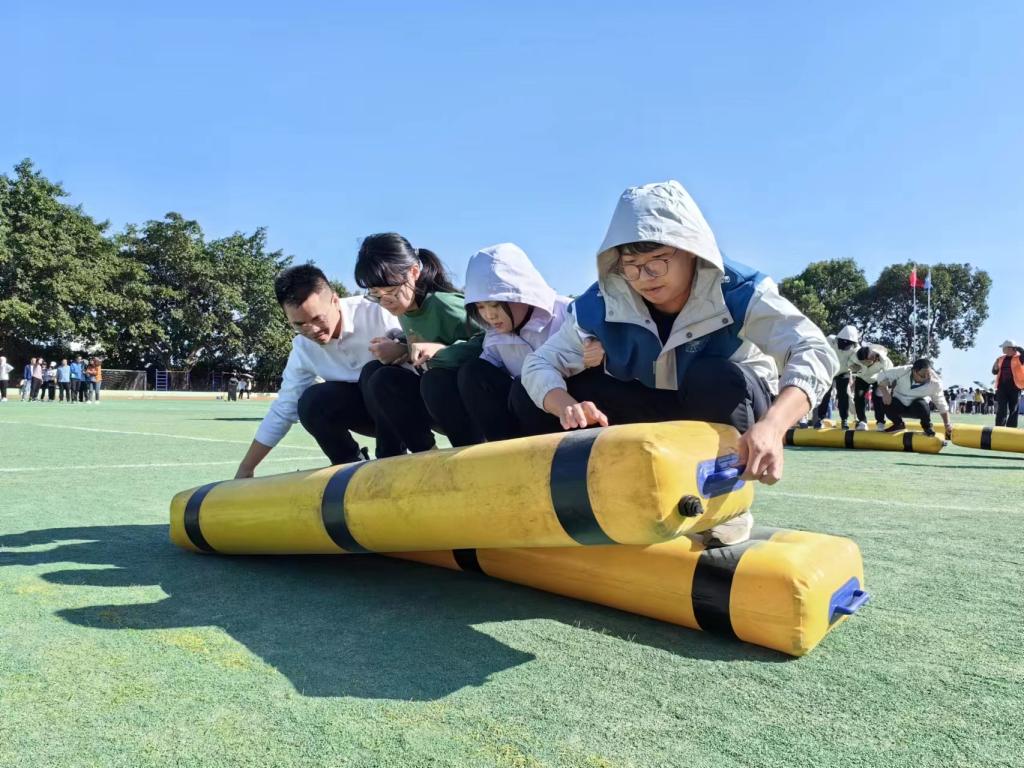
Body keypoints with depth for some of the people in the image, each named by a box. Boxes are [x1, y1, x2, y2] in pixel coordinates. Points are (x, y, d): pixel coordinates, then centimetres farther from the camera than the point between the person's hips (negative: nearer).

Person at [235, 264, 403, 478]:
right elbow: (283, 410, 2)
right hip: (367, 408, 5)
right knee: (310, 404, -20)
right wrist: (245, 469, 6)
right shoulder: (303, 347, -5)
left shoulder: (374, 313, -23)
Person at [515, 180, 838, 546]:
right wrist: (566, 406, -45)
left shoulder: (738, 291, -28)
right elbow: (541, 362, -20)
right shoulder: (602, 302, -20)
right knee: (528, 396, -15)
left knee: (715, 379, -40)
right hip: (650, 414, 3)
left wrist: (772, 426, -59)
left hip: (732, 408, -2)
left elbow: (814, 352, -39)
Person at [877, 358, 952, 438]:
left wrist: (947, 424, -9)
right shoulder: (903, 371, -25)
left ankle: (927, 427, -3)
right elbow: (883, 375, -16)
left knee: (921, 404, -36)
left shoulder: (935, 383, -21)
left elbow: (941, 404, -11)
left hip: (918, 408, -1)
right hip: (899, 406, 1)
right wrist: (885, 392, -31)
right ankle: (898, 424, 3)